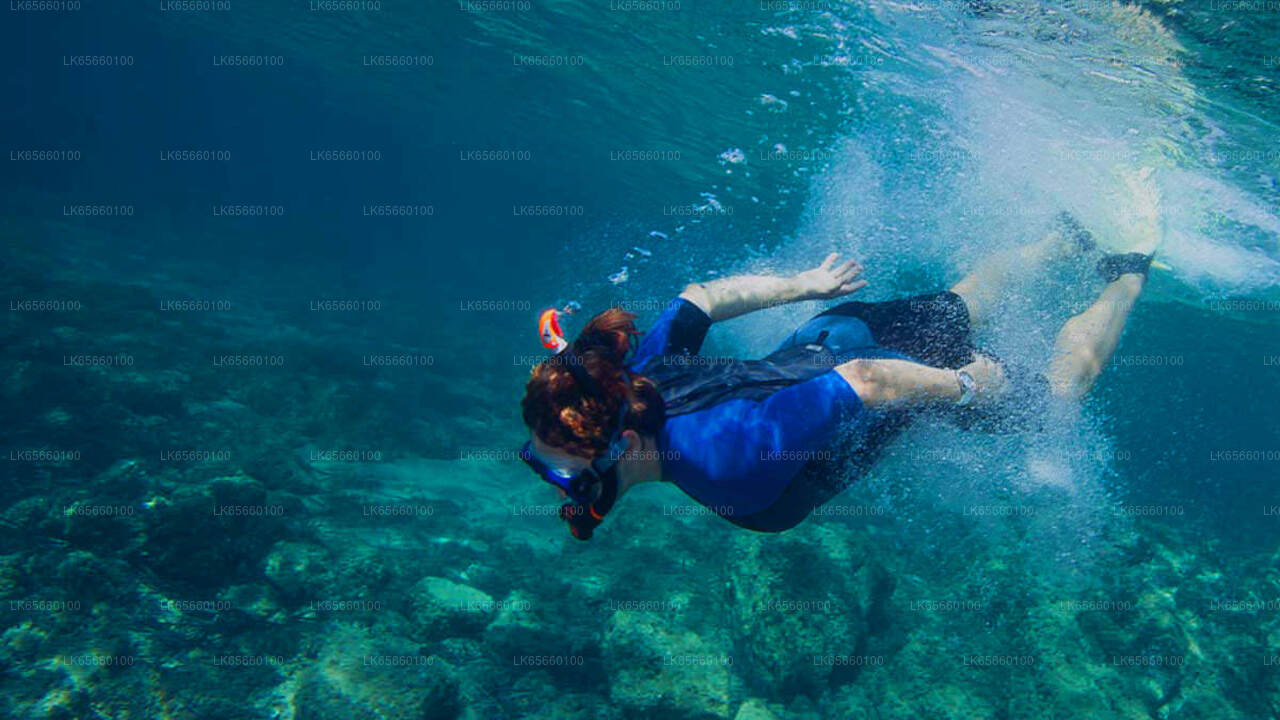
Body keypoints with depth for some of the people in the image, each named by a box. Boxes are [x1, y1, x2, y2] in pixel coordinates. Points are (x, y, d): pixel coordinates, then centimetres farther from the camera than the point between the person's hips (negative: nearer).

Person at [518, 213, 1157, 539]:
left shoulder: (717, 457, -44)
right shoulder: (636, 374, -23)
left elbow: (869, 382, -39)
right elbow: (703, 295, -7)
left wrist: (967, 388, -21)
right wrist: (803, 287, 5)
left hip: (908, 367, -5)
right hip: (831, 332, 6)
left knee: (1058, 388, 26)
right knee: (965, 298, 37)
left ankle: (1130, 275, 46)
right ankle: (1066, 239, 60)